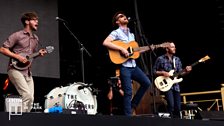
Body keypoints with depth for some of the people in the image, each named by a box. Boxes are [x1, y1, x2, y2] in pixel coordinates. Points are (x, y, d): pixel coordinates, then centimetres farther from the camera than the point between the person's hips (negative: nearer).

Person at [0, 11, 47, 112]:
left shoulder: (35, 38, 15)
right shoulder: (17, 35, -7)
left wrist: (39, 54, 3)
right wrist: (18, 57, -16)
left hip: (27, 71, 7)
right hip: (15, 69, -7)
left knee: (31, 98, 1)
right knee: (27, 96, -21)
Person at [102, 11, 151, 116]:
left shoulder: (131, 34, 20)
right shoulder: (116, 33, -4)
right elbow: (105, 43, -20)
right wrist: (121, 49, -24)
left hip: (133, 65, 8)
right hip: (124, 66, -7)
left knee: (147, 83, 3)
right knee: (128, 92, -8)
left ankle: (133, 105, 15)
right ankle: (128, 115, 0)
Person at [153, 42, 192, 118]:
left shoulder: (177, 59, 13)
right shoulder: (160, 59, -3)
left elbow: (180, 72, 11)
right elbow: (154, 71, -1)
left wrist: (186, 71, -8)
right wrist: (163, 73, -15)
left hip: (175, 85, 5)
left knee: (178, 107, 3)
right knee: (171, 105, -18)